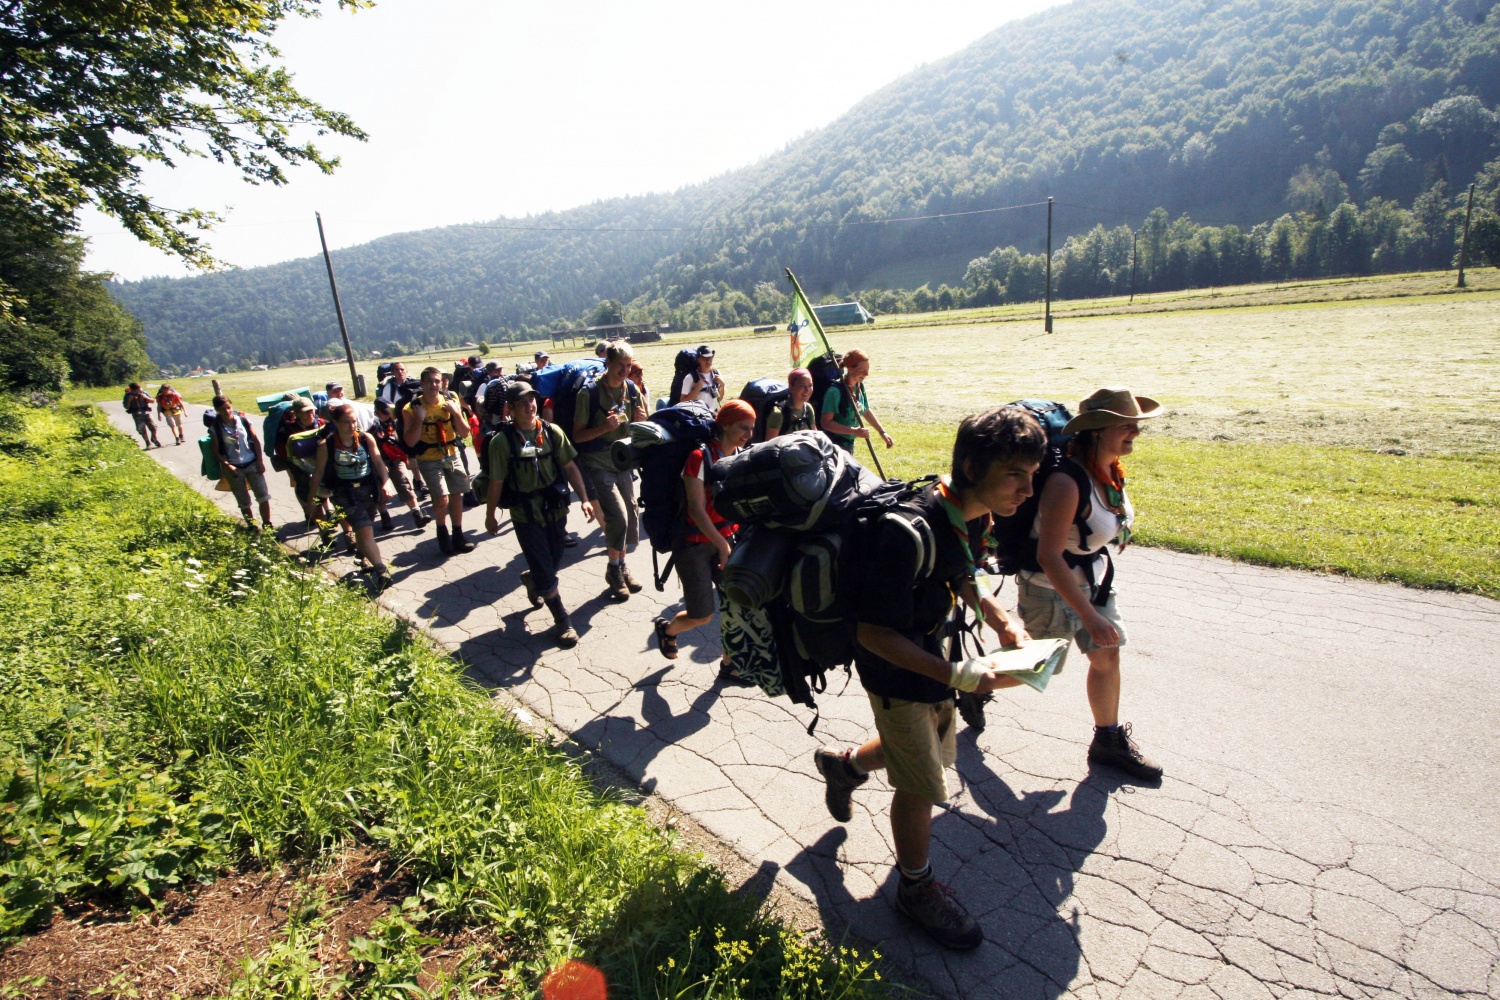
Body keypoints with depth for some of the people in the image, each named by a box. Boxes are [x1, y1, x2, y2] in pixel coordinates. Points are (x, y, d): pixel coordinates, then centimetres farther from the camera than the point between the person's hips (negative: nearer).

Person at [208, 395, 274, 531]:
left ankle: (268, 526, 8)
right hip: (234, 469, -1)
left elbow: (256, 440, 2)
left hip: (252, 464, 1)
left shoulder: (242, 420, -2)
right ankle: (252, 528, 20)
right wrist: (227, 466, -15)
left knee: (264, 496, -2)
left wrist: (260, 461, -3)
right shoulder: (215, 428, -6)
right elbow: (216, 452, -3)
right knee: (244, 502, 9)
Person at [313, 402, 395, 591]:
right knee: (365, 531, -13)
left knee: (362, 531, 14)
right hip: (346, 493, -2)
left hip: (369, 488, 3)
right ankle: (381, 570, -15)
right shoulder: (326, 445, -8)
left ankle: (365, 560, 34)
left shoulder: (366, 438, -5)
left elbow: (378, 462, -2)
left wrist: (384, 483, -16)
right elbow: (319, 472, 1)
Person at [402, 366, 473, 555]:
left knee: (456, 496, 8)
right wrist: (419, 419, -23)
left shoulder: (450, 402, 0)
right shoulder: (412, 408, -9)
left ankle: (458, 537, 24)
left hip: (451, 456, 4)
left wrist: (456, 413, -16)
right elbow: (410, 442, -12)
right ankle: (442, 531, 12)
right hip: (429, 460, -3)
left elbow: (464, 433, -2)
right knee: (442, 498, -16)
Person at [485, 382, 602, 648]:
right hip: (525, 514, -3)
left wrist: (585, 499, -6)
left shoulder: (552, 431, -4)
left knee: (554, 561, 18)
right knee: (545, 570, 0)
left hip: (555, 509, 4)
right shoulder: (502, 441, -12)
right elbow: (496, 482, -6)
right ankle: (562, 621, 15)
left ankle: (530, 579, 52)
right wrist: (490, 516, 2)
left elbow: (570, 467, -1)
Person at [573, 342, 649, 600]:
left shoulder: (632, 389, 2)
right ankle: (614, 571, 4)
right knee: (617, 515, -16)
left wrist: (641, 420, -13)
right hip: (598, 464, -5)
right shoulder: (590, 393, -13)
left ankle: (622, 566, 28)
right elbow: (577, 435, -12)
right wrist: (604, 427, -28)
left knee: (629, 515, 8)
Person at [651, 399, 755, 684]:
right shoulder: (701, 457, -18)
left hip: (726, 540, 6)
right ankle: (666, 628, 33)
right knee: (702, 615, -1)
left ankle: (729, 665, 18)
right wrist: (723, 546, -21)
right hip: (695, 545, -6)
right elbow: (696, 509, -21)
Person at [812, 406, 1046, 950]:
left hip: (931, 651, 8)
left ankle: (843, 763, 52)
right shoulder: (908, 534, -36)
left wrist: (1001, 620, -3)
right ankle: (916, 888, 36)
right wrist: (959, 676, -32)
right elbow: (873, 633, -29)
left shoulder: (973, 515, -9)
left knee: (933, 750, 27)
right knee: (923, 785, 8)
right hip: (895, 668, -8)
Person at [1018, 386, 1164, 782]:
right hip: (1049, 587, -8)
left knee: (1108, 655, 13)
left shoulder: (1111, 470, -6)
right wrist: (1089, 615, -32)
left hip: (1092, 579, 8)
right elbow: (1048, 555, -33)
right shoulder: (1067, 481, -32)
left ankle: (1109, 740, 31)